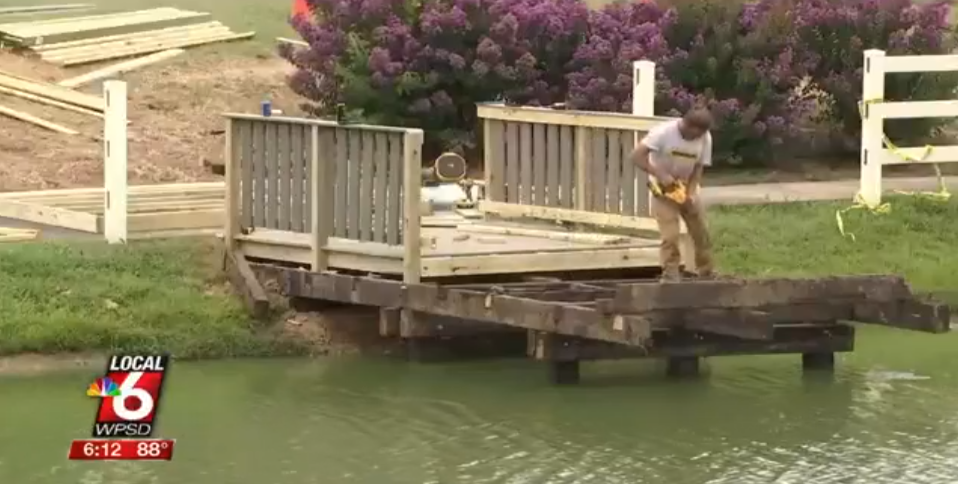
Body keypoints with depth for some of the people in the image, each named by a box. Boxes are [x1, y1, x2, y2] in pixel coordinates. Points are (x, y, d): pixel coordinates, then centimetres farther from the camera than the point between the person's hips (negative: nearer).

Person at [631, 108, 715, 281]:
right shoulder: (664, 132, -27)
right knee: (671, 235, -15)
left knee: (702, 232, 5)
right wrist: (661, 175, -35)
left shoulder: (705, 137, -13)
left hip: (687, 187, 5)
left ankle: (707, 274, 17)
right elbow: (637, 156, -29)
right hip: (663, 188, -5)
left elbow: (698, 168, -6)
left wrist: (691, 193, -21)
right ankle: (671, 276, -6)